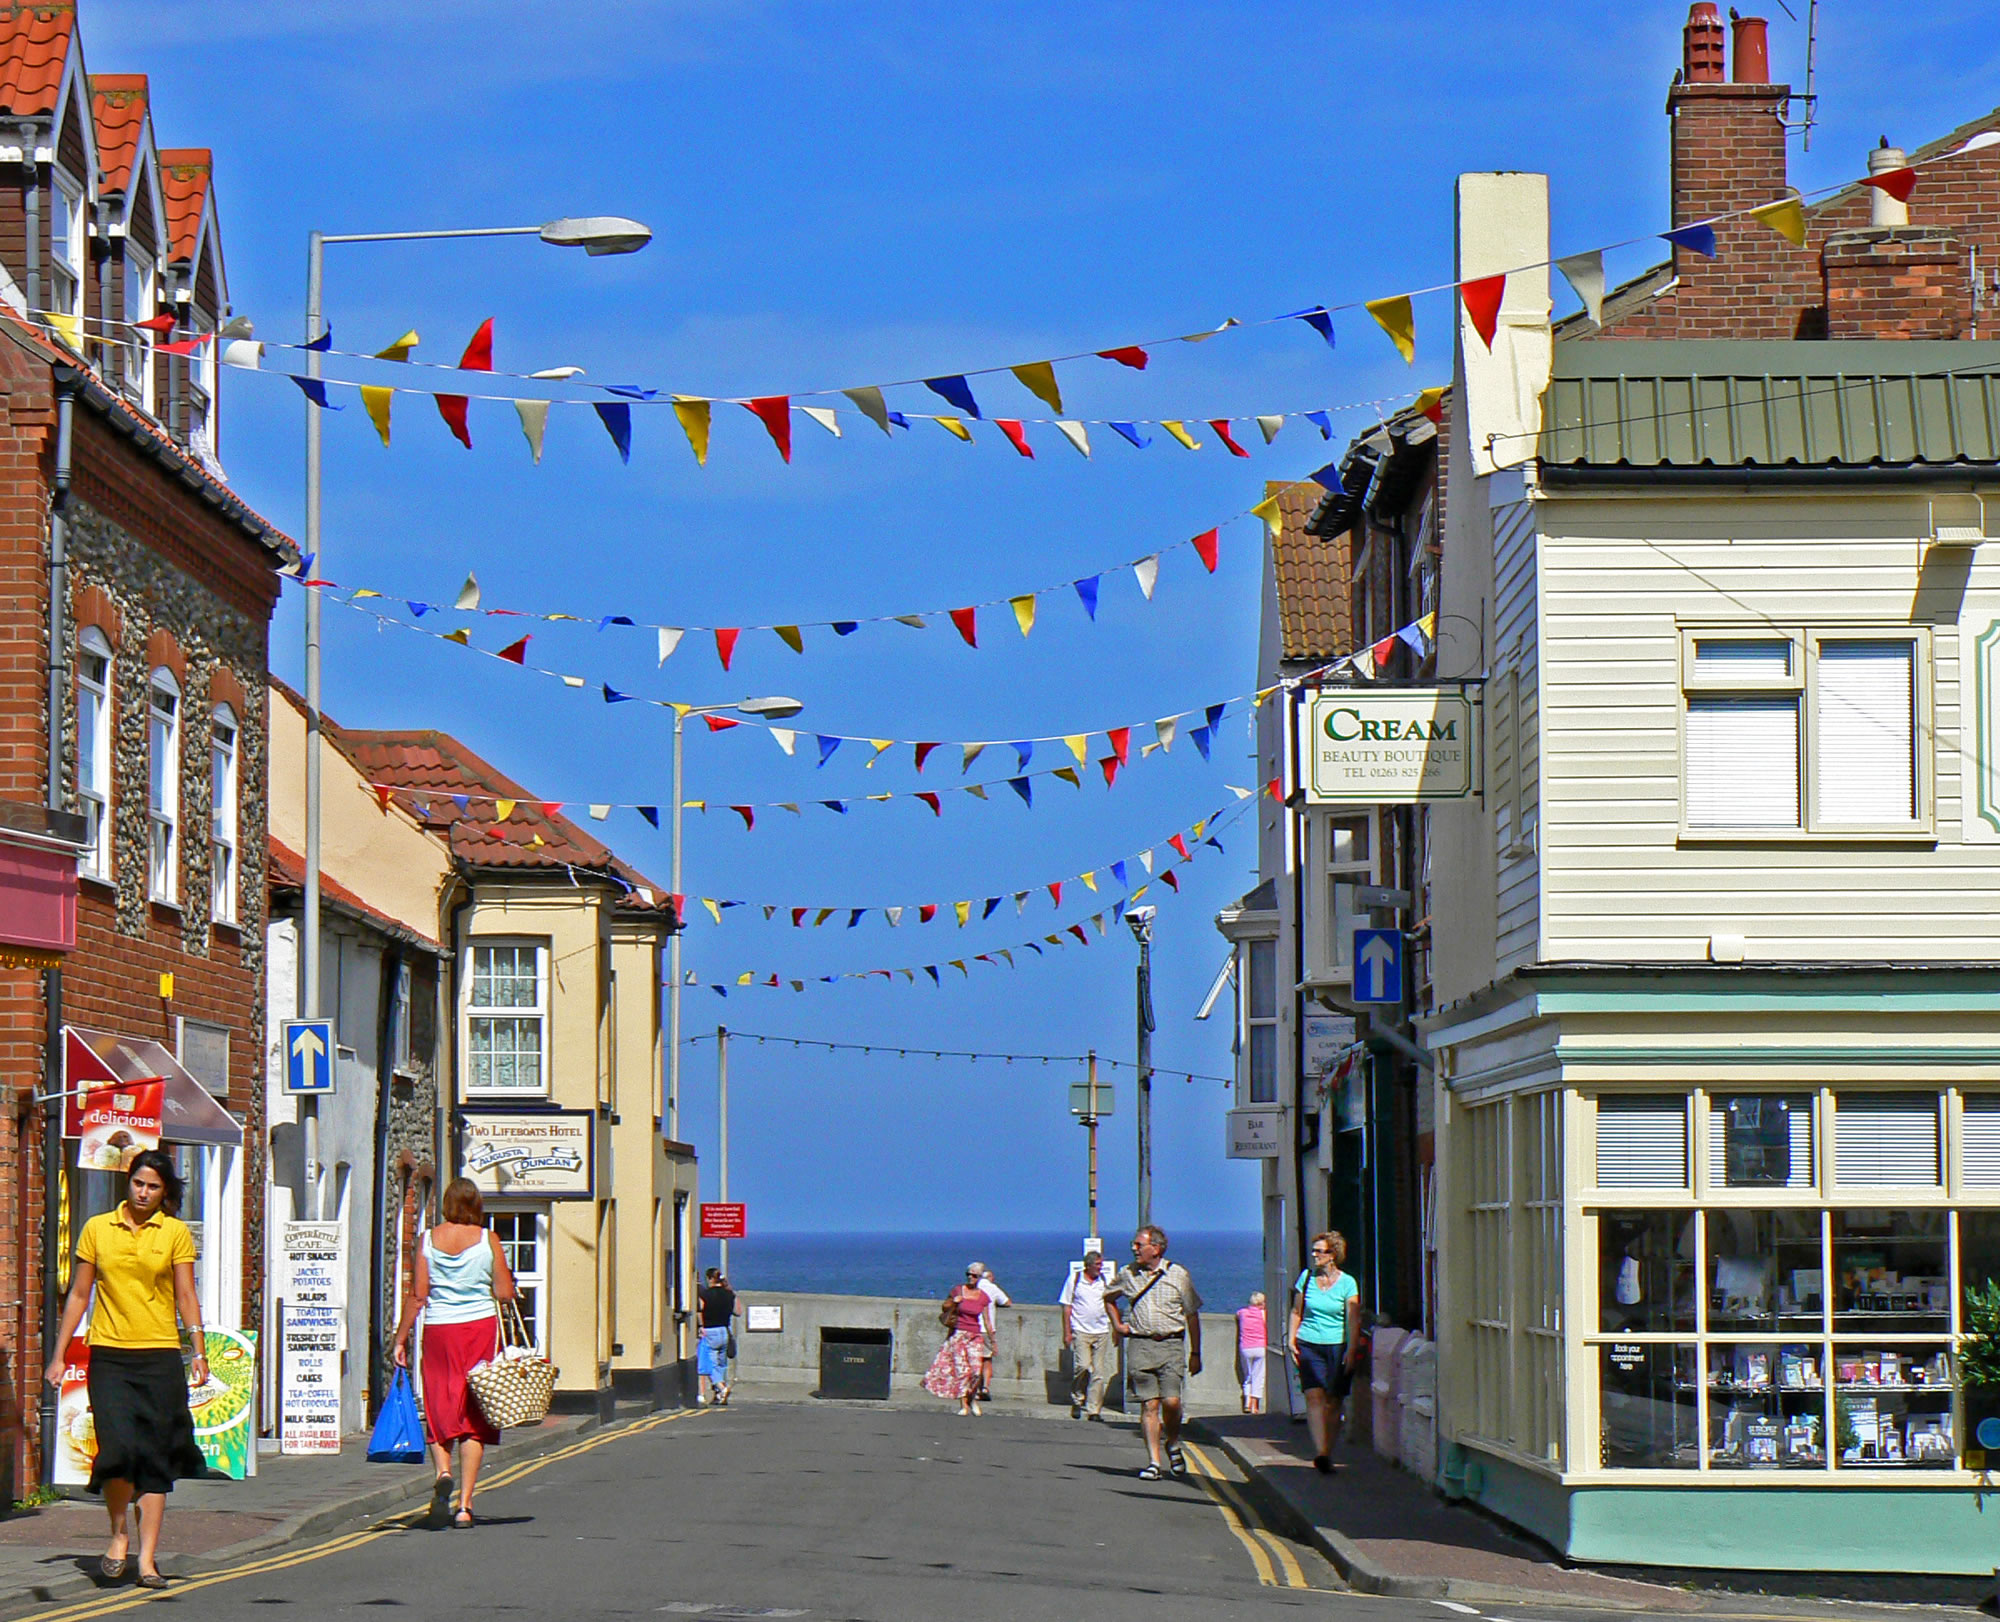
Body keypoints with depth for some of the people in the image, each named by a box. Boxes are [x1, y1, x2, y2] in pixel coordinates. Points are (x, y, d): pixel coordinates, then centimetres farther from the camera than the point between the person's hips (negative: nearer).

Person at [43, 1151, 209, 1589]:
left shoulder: (175, 1233, 6)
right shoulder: (97, 1229, 8)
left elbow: (186, 1296, 6)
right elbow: (79, 1295, 12)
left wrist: (199, 1353, -4)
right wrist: (59, 1355, 9)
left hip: (160, 1356, 0)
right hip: (109, 1355, 0)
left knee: (155, 1458, -1)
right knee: (118, 1447, -15)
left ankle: (147, 1558, 4)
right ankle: (118, 1536, 8)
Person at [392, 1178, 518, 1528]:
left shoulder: (429, 1240, 0)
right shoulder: (487, 1239, -3)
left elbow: (417, 1295, -2)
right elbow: (505, 1293, -3)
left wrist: (401, 1338, 4)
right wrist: (504, 1285, 20)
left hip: (439, 1330, 1)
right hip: (481, 1327, -1)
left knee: (439, 1410, 10)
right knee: (474, 1416, 4)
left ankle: (443, 1473, -18)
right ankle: (465, 1504, 1)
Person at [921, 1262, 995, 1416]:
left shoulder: (984, 1297, 5)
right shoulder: (958, 1290, 2)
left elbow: (987, 1321, 9)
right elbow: (944, 1308, 12)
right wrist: (953, 1303, -9)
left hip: (975, 1336, 1)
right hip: (958, 1334, -1)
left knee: (976, 1370, -10)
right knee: (961, 1369, -7)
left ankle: (973, 1399, 14)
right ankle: (963, 1405, -2)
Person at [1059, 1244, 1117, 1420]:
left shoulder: (1106, 1280, 9)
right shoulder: (1074, 1279, 2)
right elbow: (1067, 1307, 4)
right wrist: (1067, 1332, -1)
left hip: (1102, 1332, 3)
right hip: (1081, 1331, -3)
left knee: (1099, 1373, -1)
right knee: (1083, 1366, -17)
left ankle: (1095, 1410, 3)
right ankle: (1077, 1401, 3)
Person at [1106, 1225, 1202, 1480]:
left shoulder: (1178, 1275, 3)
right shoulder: (1127, 1275, 9)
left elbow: (1192, 1315, 7)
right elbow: (1109, 1297, 30)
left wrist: (1195, 1354, 5)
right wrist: (1118, 1324, 15)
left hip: (1171, 1345, -2)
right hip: (1140, 1346, 2)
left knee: (1171, 1401, -11)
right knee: (1149, 1404, -4)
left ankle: (1173, 1444, 17)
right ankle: (1154, 1461, -2)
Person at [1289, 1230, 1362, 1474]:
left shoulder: (1347, 1282, -1)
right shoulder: (1306, 1277, 7)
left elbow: (1353, 1320, -4)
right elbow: (1296, 1312, 15)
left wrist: (1351, 1350, -12)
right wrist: (1292, 1341, 5)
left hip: (1337, 1346, -1)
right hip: (1309, 1345, 1)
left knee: (1333, 1402, 1)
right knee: (1314, 1397, -13)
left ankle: (1327, 1455, 10)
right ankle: (1320, 1452, -21)